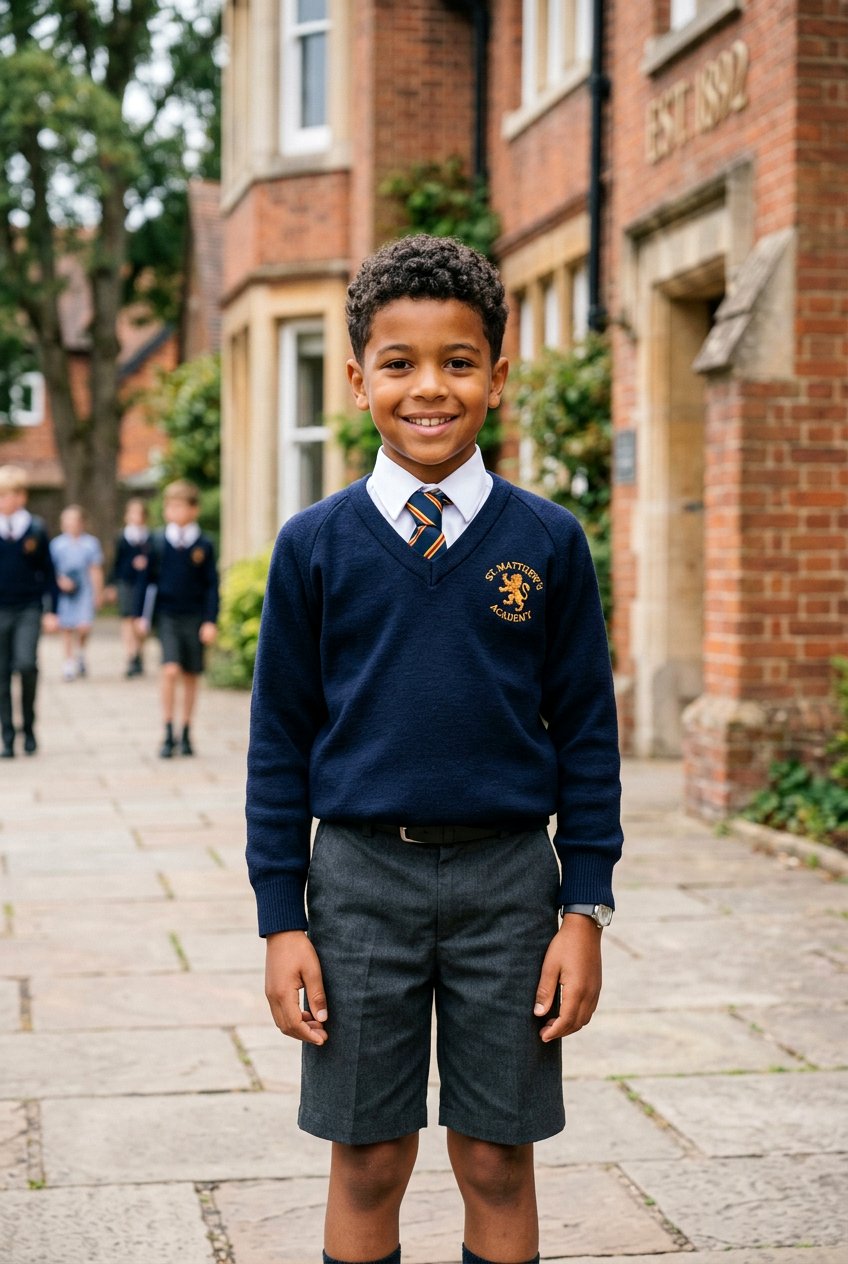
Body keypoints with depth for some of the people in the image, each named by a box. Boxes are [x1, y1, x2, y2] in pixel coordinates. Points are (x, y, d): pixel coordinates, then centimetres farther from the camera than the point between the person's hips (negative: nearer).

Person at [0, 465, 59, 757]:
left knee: (26, 664, -18)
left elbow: (47, 572, 6)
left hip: (29, 610, -1)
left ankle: (29, 727, 3)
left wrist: (50, 611, 1)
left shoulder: (36, 530, 1)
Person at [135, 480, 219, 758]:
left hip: (195, 618, 1)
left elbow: (212, 585, 1)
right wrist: (142, 615, 7)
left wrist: (211, 621, -6)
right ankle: (168, 735, -7)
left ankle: (186, 734, 21)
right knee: (170, 671, -14)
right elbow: (149, 579, 8)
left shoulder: (204, 545, -1)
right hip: (167, 616, -1)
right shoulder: (159, 542, 1)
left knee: (190, 675, 8)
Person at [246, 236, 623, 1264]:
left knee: (498, 1161, 9)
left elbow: (586, 733, 3)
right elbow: (280, 739, 3)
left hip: (507, 876, 0)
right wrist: (283, 919, 0)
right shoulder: (315, 547, 0)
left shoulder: (547, 542, 0)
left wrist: (585, 909, -1)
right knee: (368, 1160, 8)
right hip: (361, 876, 0)